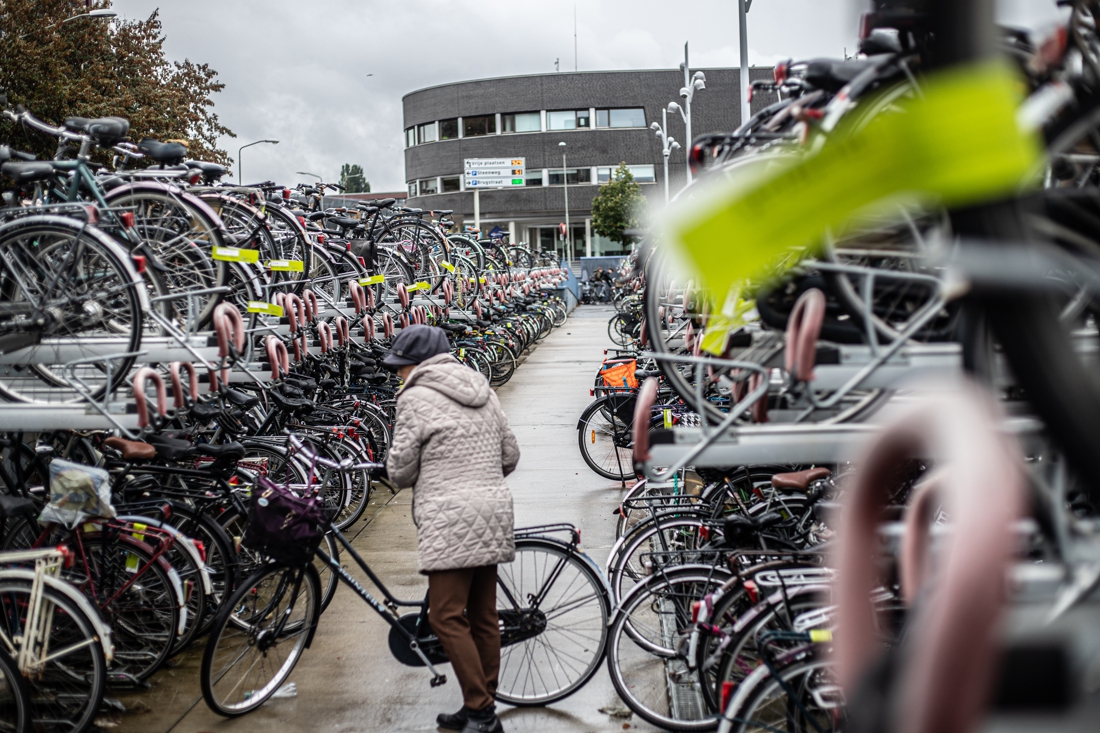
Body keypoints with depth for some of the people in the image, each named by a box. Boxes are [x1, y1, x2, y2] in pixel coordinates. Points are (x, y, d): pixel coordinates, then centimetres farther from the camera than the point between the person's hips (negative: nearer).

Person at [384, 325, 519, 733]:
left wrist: (406, 479, 17)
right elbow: (510, 455, 17)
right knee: (483, 616, 11)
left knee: (447, 617, -5)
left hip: (451, 519, -8)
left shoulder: (416, 398, -6)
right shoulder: (481, 392, 15)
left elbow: (400, 469, -5)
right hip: (493, 514, 8)